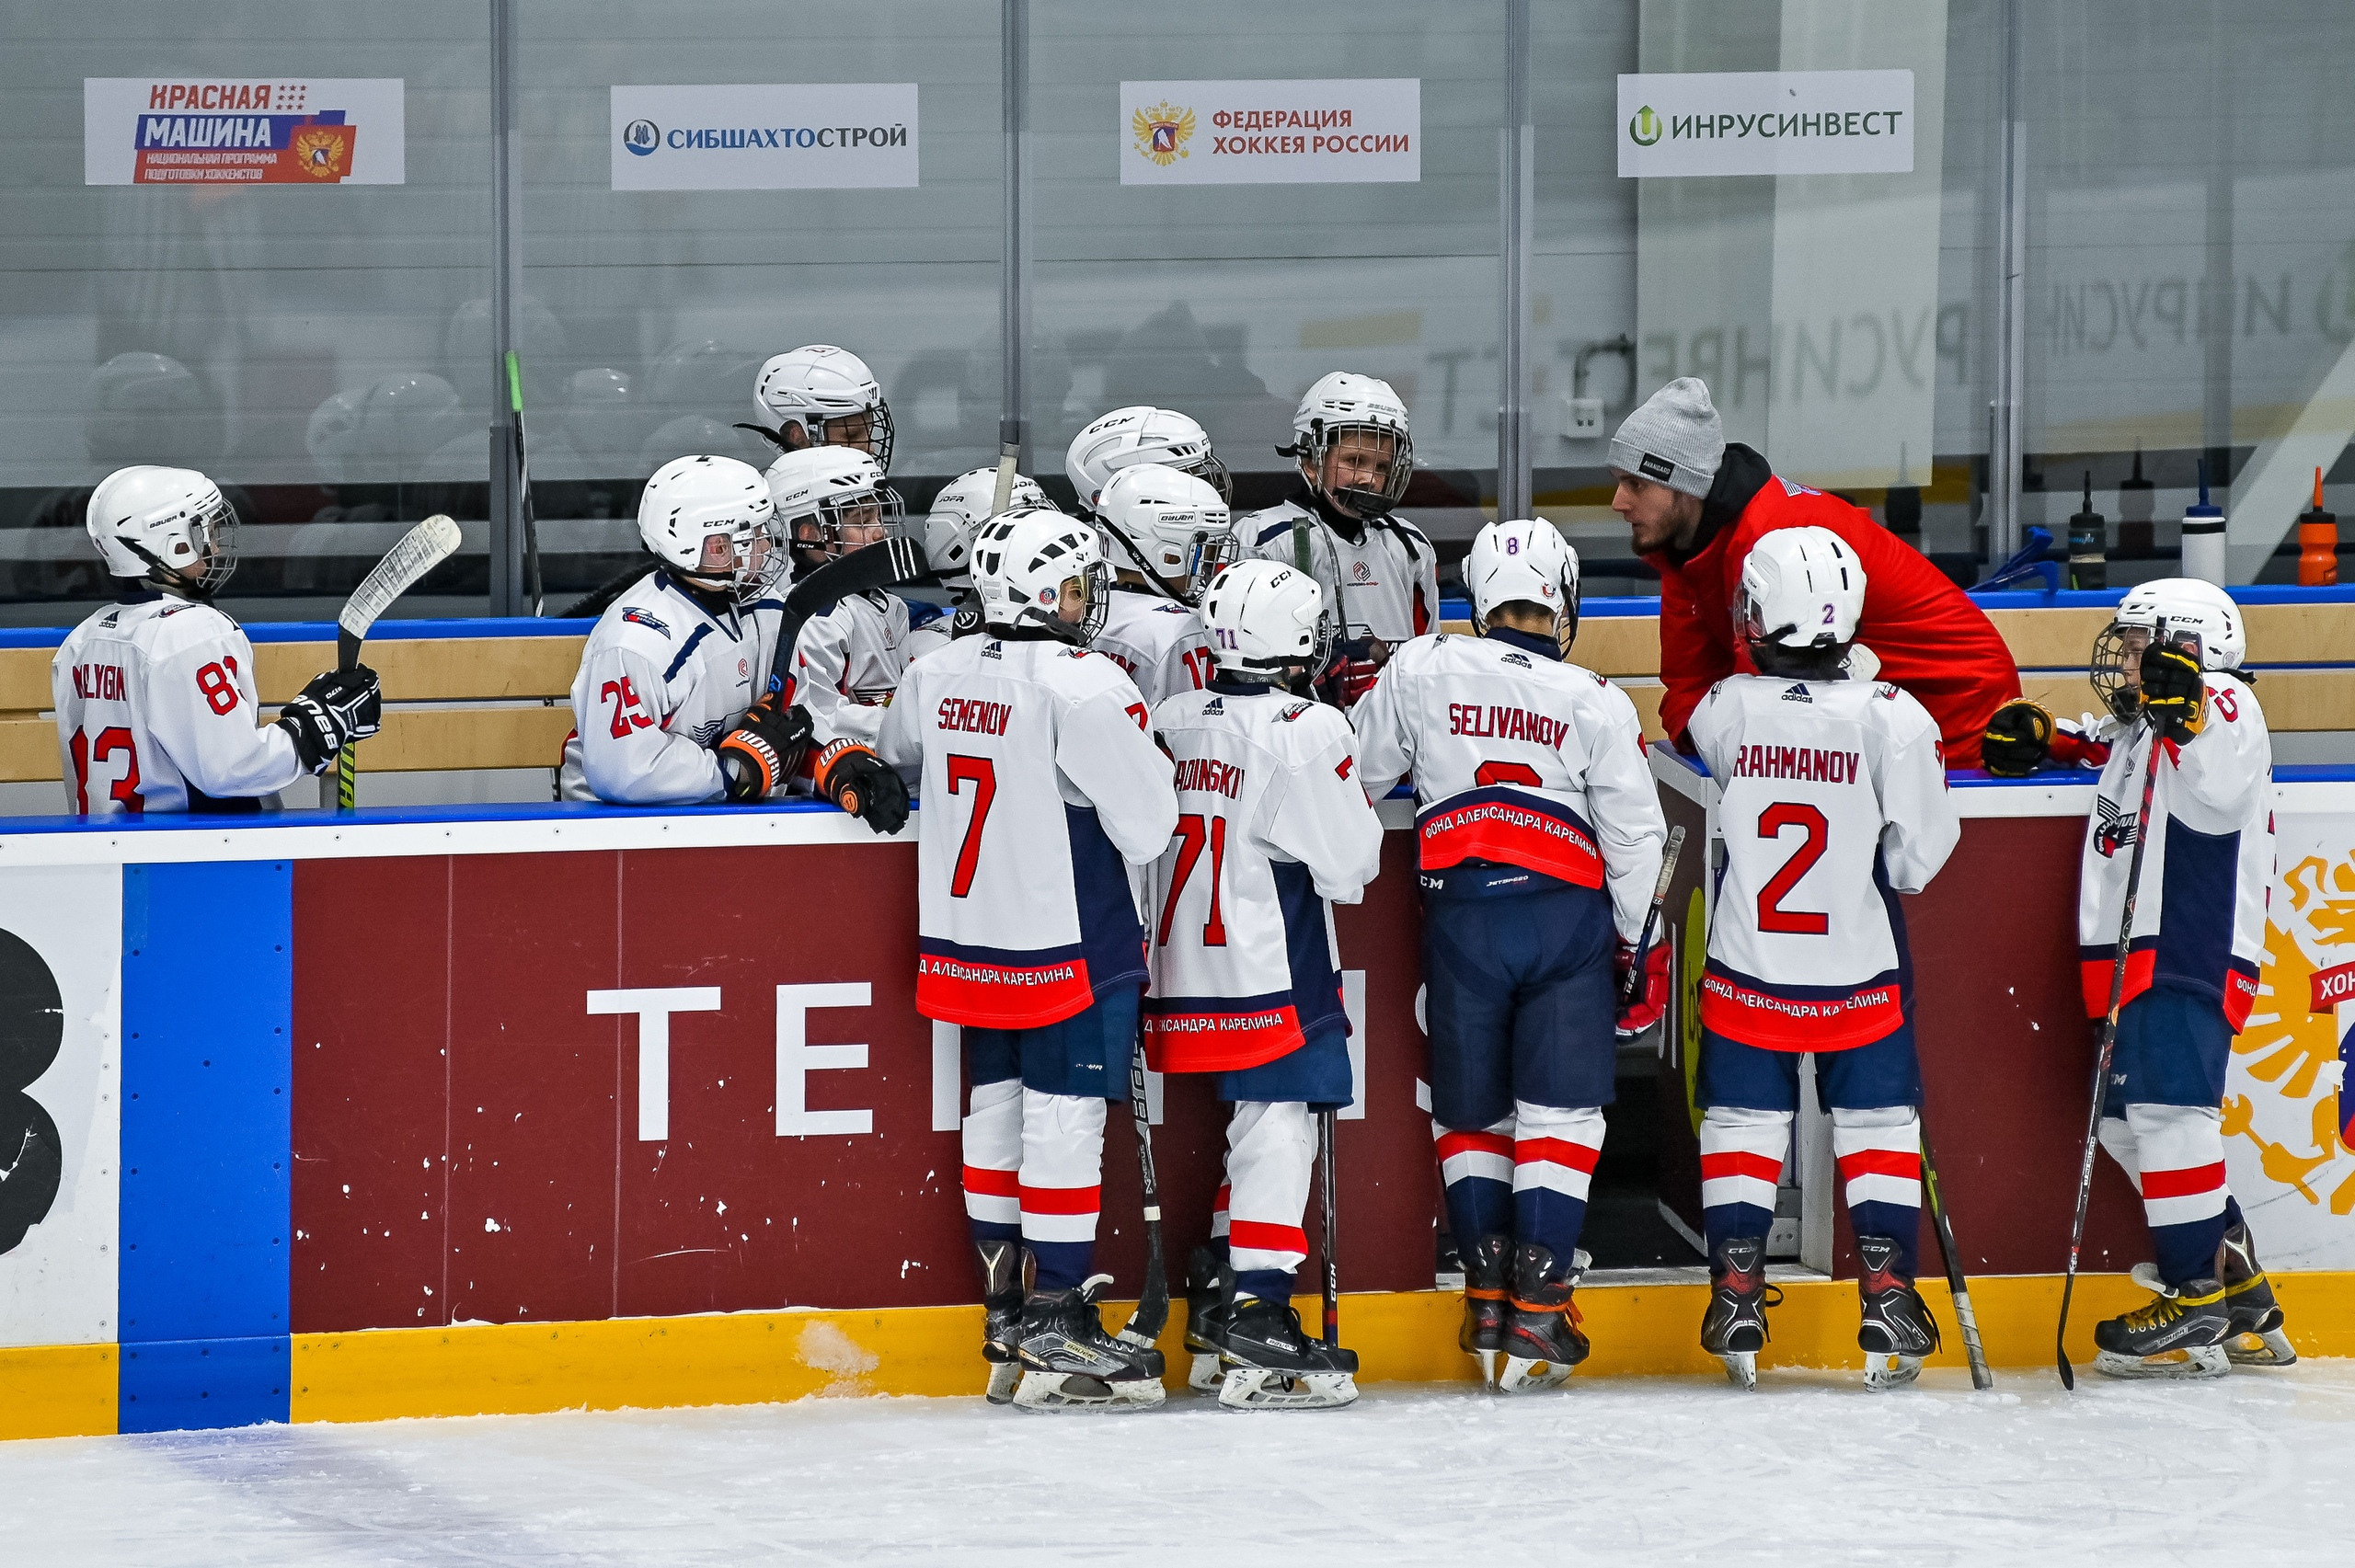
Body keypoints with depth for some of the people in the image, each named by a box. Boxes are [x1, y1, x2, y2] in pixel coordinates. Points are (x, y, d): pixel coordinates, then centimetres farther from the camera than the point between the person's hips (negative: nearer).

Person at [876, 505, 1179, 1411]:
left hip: (966, 944, 7)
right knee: (1065, 1120, -2)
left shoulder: (935, 675, 4)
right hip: (1067, 945, -7)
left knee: (998, 1111, 14)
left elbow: (893, 761, 25)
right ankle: (1058, 1330, -1)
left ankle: (1009, 1316, 20)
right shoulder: (1083, 686, -17)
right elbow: (1145, 828, -15)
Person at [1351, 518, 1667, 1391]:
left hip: (1462, 915, 1)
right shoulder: (1596, 703, 0)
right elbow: (1633, 835, 1)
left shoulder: (1421, 669, 2)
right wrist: (1643, 945, 11)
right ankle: (1538, 1303, -5)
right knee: (1559, 1114, 3)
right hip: (1569, 918, -1)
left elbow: (1354, 777, 10)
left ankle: (1488, 1291, 12)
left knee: (1471, 1112, 15)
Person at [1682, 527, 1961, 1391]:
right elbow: (1919, 853, -10)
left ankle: (1736, 1294, 8)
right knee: (1878, 1122, 11)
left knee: (1742, 1122, 12)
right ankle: (1886, 1297, 6)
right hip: (1861, 974, -1)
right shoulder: (1891, 717, -14)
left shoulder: (1722, 710, -11)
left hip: (1746, 969, 1)